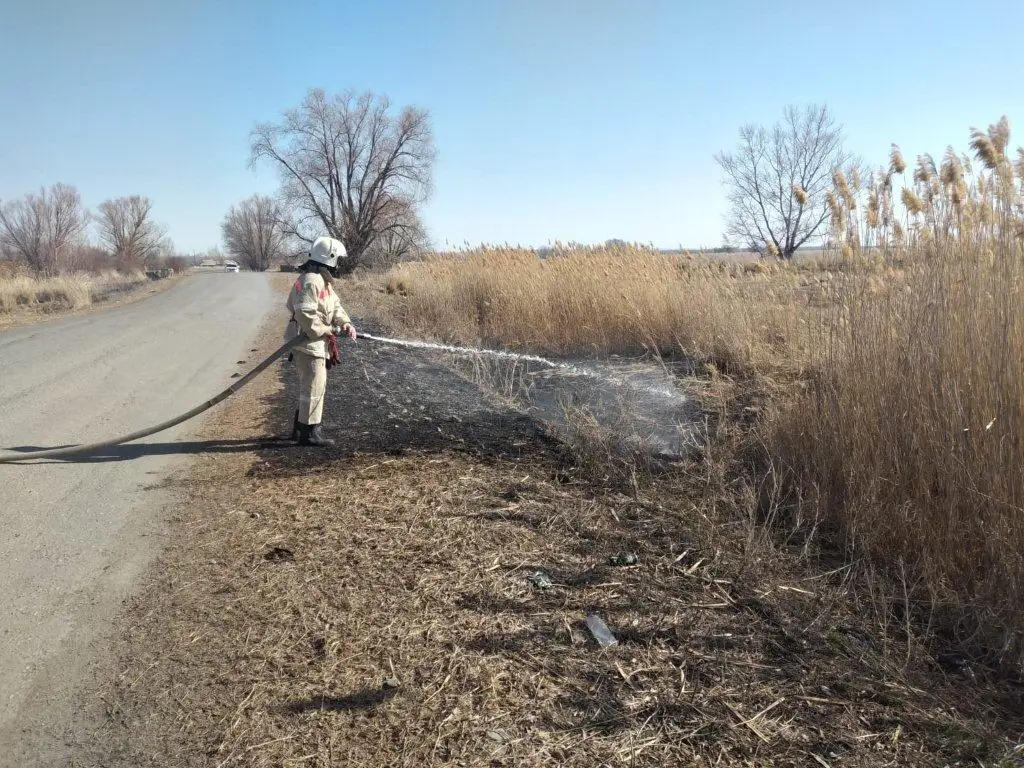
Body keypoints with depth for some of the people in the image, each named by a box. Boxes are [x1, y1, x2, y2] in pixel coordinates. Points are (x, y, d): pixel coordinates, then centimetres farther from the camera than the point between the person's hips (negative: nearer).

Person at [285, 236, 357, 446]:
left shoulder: (324, 280, 14)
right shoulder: (310, 281, -19)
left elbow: (335, 306, 13)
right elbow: (305, 315, -27)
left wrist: (345, 323, -4)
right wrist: (329, 330, -19)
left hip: (317, 343, 11)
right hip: (308, 343, -11)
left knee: (313, 387, 19)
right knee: (314, 388, -4)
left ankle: (300, 429, 29)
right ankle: (309, 433, 4)